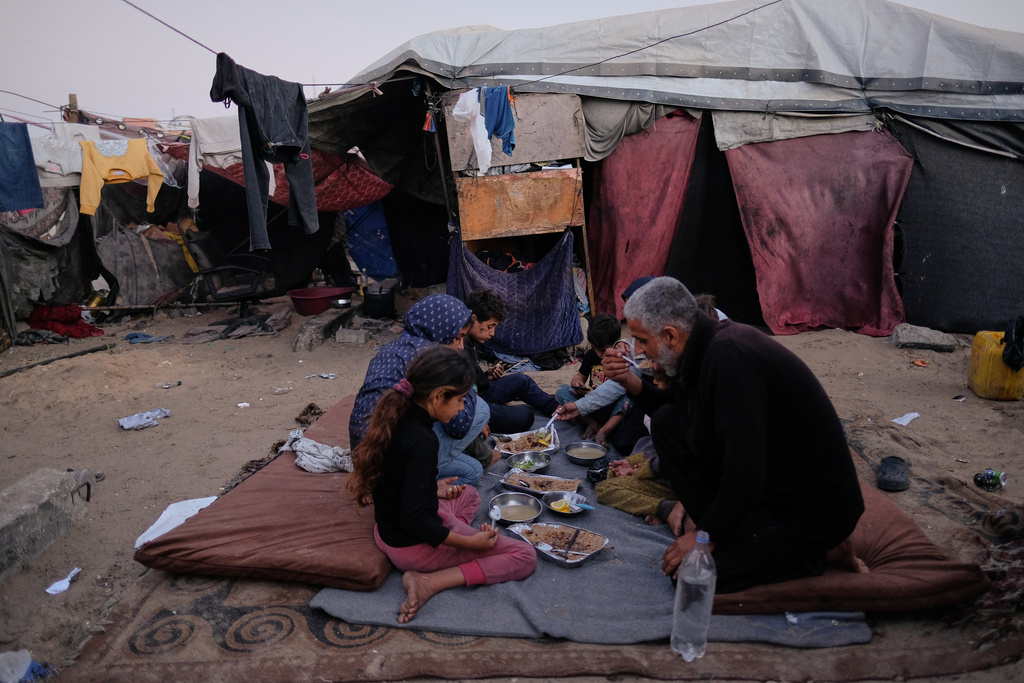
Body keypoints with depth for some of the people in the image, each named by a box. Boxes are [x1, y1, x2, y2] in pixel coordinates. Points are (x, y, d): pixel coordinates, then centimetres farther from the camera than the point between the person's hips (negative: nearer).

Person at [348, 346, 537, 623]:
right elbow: (414, 522, -27)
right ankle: (429, 582, -12)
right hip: (412, 546, -9)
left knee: (469, 495, 32)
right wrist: (469, 542, -19)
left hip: (387, 533, 9)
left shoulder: (397, 418, -2)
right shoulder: (421, 441, -29)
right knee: (525, 556, -3)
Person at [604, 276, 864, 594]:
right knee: (665, 422, 3)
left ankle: (801, 556, 3)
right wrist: (630, 382, 0)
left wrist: (707, 537, -18)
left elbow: (745, 469, -31)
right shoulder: (705, 346, 0)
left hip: (813, 511, -9)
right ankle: (714, 519, 9)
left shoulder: (730, 357, -29)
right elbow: (670, 405, 19)